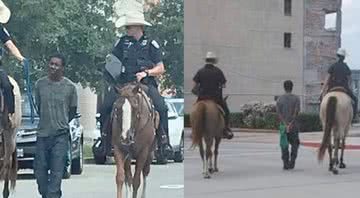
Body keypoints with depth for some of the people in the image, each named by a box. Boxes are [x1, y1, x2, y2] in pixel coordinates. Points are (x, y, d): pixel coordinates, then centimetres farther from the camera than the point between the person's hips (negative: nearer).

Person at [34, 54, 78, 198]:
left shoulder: (70, 87, -3)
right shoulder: (40, 84, 3)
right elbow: (38, 106, 14)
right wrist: (47, 121, 11)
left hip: (61, 135, -3)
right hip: (42, 134, 3)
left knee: (57, 172, -5)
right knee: (39, 170, 6)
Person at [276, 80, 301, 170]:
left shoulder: (279, 99, 2)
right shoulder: (296, 98, -2)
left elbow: (279, 113, -7)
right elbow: (296, 112, -13)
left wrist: (285, 124, -13)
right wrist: (291, 124, -17)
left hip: (283, 125, 1)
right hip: (294, 125, -1)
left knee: (284, 145, 6)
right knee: (294, 144, 13)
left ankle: (285, 163, 0)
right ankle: (292, 161, 2)